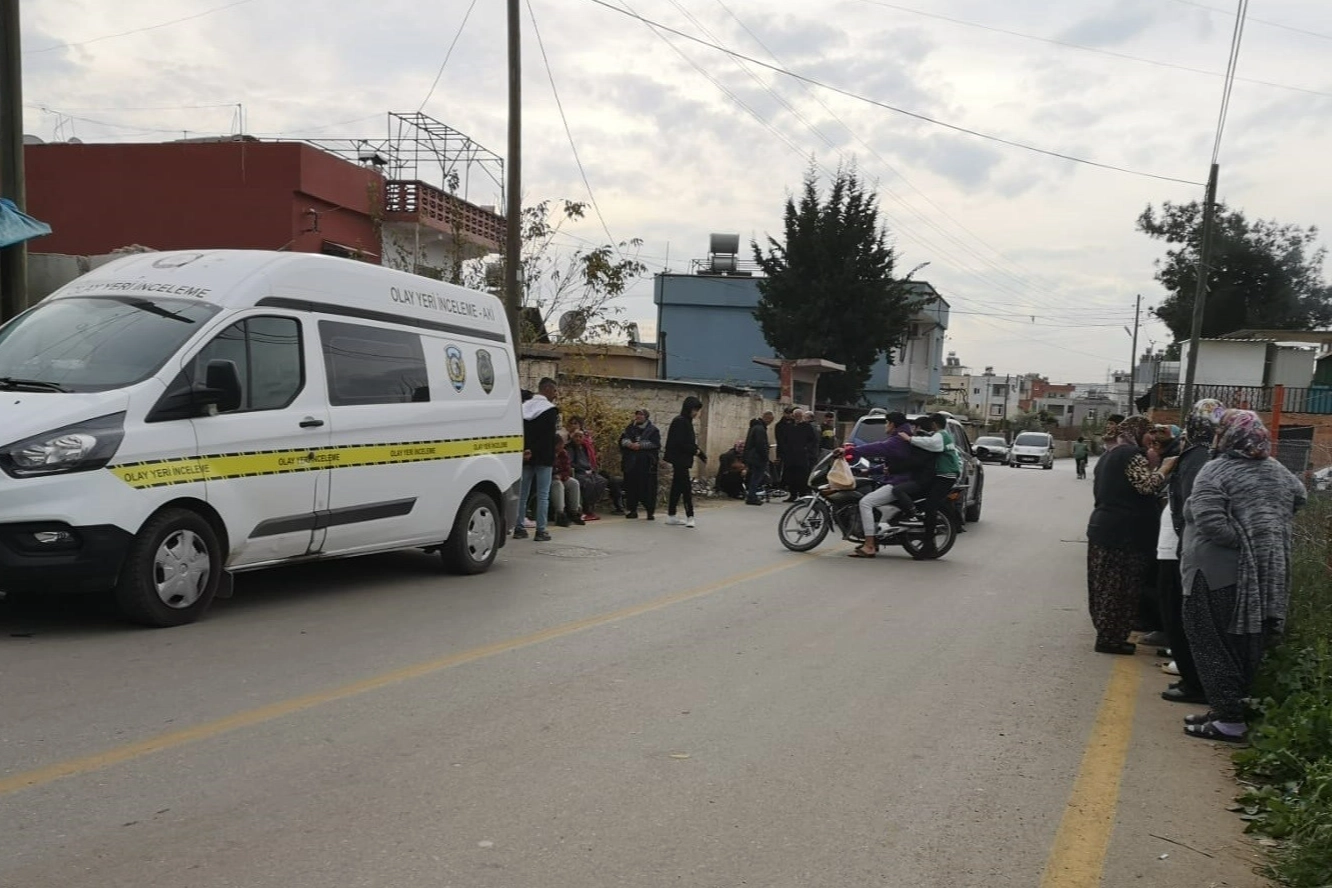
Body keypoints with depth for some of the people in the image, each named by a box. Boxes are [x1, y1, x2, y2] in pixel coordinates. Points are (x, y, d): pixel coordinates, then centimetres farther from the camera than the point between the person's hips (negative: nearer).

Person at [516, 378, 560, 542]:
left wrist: (525, 451, 7)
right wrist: (533, 452, -15)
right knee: (543, 495, -1)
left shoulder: (524, 406, 9)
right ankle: (541, 531, -2)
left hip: (526, 458, 6)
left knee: (522, 494, 10)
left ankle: (519, 528, 12)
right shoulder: (551, 410, -10)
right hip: (543, 458, -6)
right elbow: (549, 437, -17)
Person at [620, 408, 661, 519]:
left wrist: (640, 445, -17)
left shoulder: (653, 430, 4)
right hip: (631, 462, 4)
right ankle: (631, 510, 13)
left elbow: (655, 443, -8)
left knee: (647, 486, -5)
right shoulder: (630, 428, 16)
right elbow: (623, 439, 7)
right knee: (631, 486, 4)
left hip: (646, 463, -4)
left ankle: (650, 511, 0)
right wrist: (629, 444, -14)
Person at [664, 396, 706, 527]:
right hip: (679, 460, -10)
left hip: (682, 461, 10)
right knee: (687, 488, -7)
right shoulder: (680, 421, -15)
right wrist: (695, 451, -11)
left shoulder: (686, 422, 14)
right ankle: (689, 517, -3)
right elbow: (679, 443, -21)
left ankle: (671, 516, 17)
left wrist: (701, 455, 10)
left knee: (677, 488, 12)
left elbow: (689, 443, 17)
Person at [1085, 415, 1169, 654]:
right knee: (1120, 587, -3)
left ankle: (1107, 635, 20)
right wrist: (1165, 468, -11)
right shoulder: (1132, 454, -12)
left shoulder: (1109, 455, 19)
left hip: (1104, 527, 10)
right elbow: (1147, 485, -23)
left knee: (1106, 585, 13)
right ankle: (1110, 638, 2)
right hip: (1124, 532, -10)